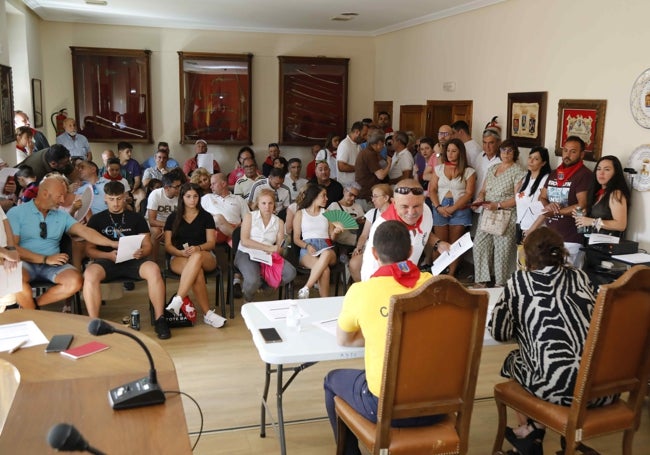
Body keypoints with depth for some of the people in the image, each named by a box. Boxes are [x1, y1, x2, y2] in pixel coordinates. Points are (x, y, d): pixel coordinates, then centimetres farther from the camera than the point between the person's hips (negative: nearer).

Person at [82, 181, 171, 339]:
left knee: (153, 270, -32)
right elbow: (89, 249, 7)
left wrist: (141, 252, -13)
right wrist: (108, 255, -13)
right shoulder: (96, 219, 14)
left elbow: (147, 245, 12)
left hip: (133, 260, 1)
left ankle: (159, 319, -24)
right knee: (90, 274, -35)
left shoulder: (136, 218, 16)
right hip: (106, 260, 0)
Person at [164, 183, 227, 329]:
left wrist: (197, 248, -18)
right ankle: (207, 313, -39)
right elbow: (168, 245, 7)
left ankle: (178, 300, -48)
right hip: (179, 258, 0)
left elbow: (211, 243, 5)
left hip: (205, 256, 0)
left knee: (197, 257, -41)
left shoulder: (206, 217, 13)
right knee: (197, 272, -38)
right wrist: (182, 252, -15)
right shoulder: (173, 218, 13)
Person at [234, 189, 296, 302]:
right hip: (246, 254, -3)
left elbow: (279, 248, 9)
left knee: (291, 273, -24)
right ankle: (247, 301, 3)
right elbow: (244, 241, -6)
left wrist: (275, 251, -17)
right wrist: (268, 248, -13)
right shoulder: (249, 217, 7)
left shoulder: (279, 222, 15)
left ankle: (262, 284, -1)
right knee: (253, 281, -33)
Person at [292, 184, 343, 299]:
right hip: (307, 251, -2)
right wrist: (307, 246, -10)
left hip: (326, 247, 2)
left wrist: (335, 232, -1)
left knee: (326, 254, -40)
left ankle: (305, 289, -41)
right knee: (325, 269, -37)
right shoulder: (300, 213, 17)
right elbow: (296, 238, 11)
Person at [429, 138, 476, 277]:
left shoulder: (469, 171, 2)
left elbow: (469, 193, -5)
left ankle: (451, 273, 7)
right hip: (440, 209, 2)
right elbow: (432, 189, 5)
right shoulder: (439, 168, 10)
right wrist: (438, 207, -10)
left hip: (460, 210, -2)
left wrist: (452, 208, -14)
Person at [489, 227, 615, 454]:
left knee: (514, 360, 28)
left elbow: (499, 332, 8)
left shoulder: (519, 281, 3)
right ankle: (536, 429, 36)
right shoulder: (580, 276, 13)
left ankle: (526, 431, 40)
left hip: (556, 386, -4)